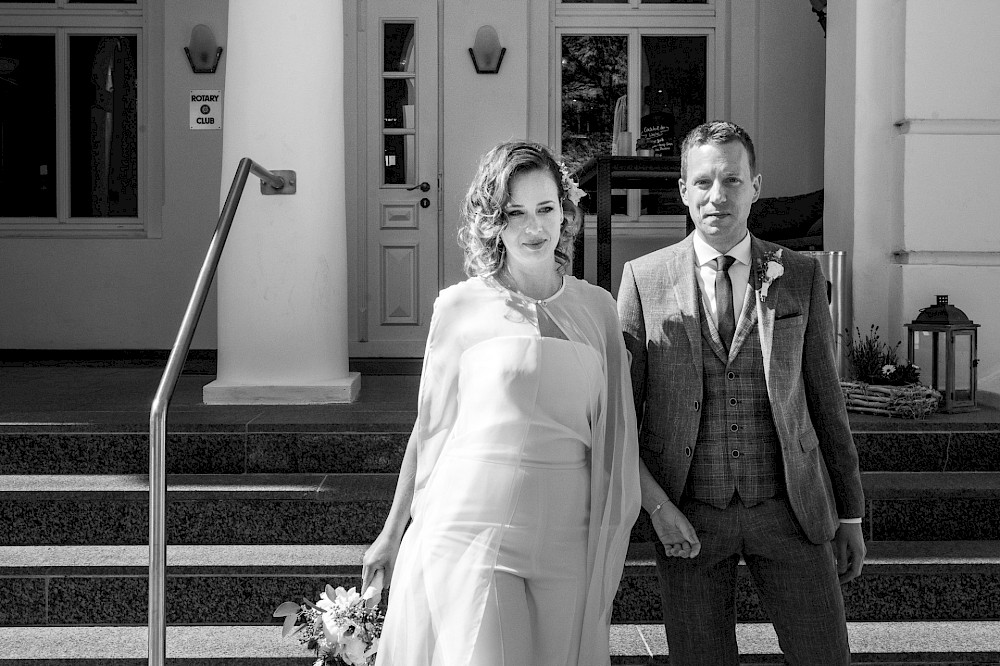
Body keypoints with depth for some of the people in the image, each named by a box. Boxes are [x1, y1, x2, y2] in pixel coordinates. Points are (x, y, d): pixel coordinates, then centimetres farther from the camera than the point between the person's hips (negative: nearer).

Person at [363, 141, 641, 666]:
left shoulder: (598, 308, 8)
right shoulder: (460, 307, 1)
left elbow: (612, 433, 13)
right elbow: (429, 426, 8)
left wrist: (610, 536, 11)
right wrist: (392, 533, 13)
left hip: (565, 535, 3)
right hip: (471, 523, -3)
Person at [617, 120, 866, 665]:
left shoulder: (801, 277, 3)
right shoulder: (644, 278, -1)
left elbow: (825, 400, 8)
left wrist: (849, 516, 8)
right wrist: (656, 505, -12)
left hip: (787, 512, 1)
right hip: (687, 520, -1)